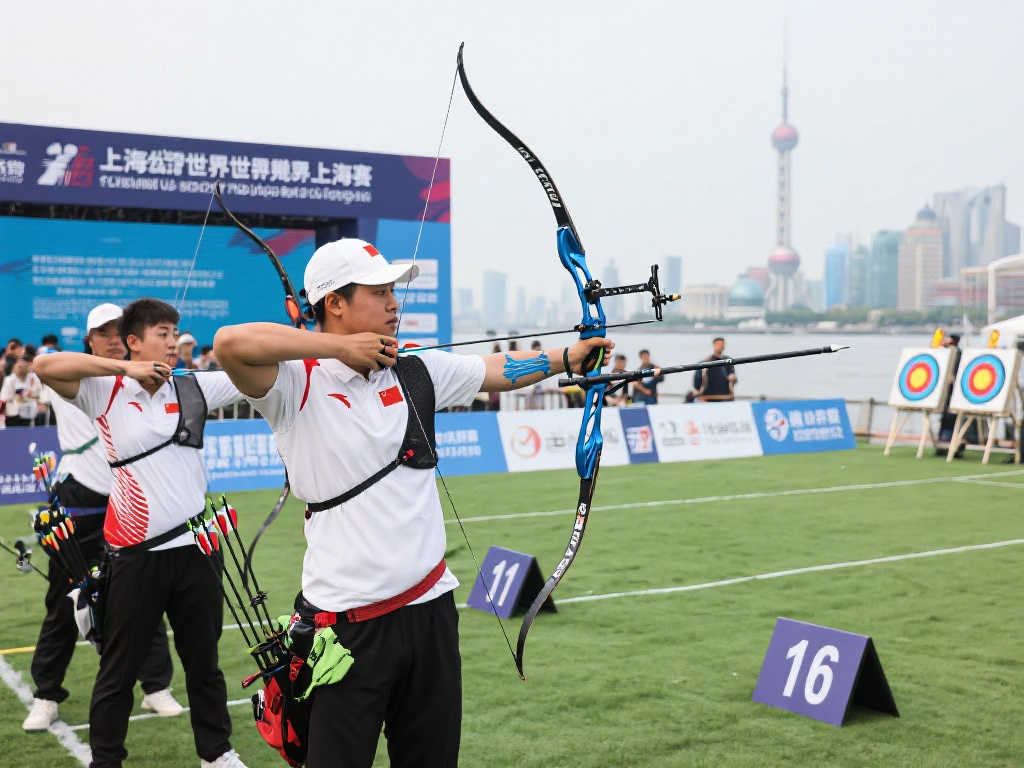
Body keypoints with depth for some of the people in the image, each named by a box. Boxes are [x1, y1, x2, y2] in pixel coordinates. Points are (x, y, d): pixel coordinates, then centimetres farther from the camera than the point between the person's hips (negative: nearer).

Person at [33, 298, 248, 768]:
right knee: (119, 669, 8)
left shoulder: (194, 389, 6)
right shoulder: (106, 392, -3)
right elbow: (45, 366, -16)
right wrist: (125, 369, -17)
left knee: (204, 662, 16)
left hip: (193, 548, 3)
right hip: (135, 555, -3)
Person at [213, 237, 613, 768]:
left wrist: (568, 356, 17)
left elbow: (501, 370, 20)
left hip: (429, 608, 6)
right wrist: (338, 346, -20)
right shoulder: (298, 385, -10)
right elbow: (231, 343, -27)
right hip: (348, 622, -6)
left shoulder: (418, 373, 9)